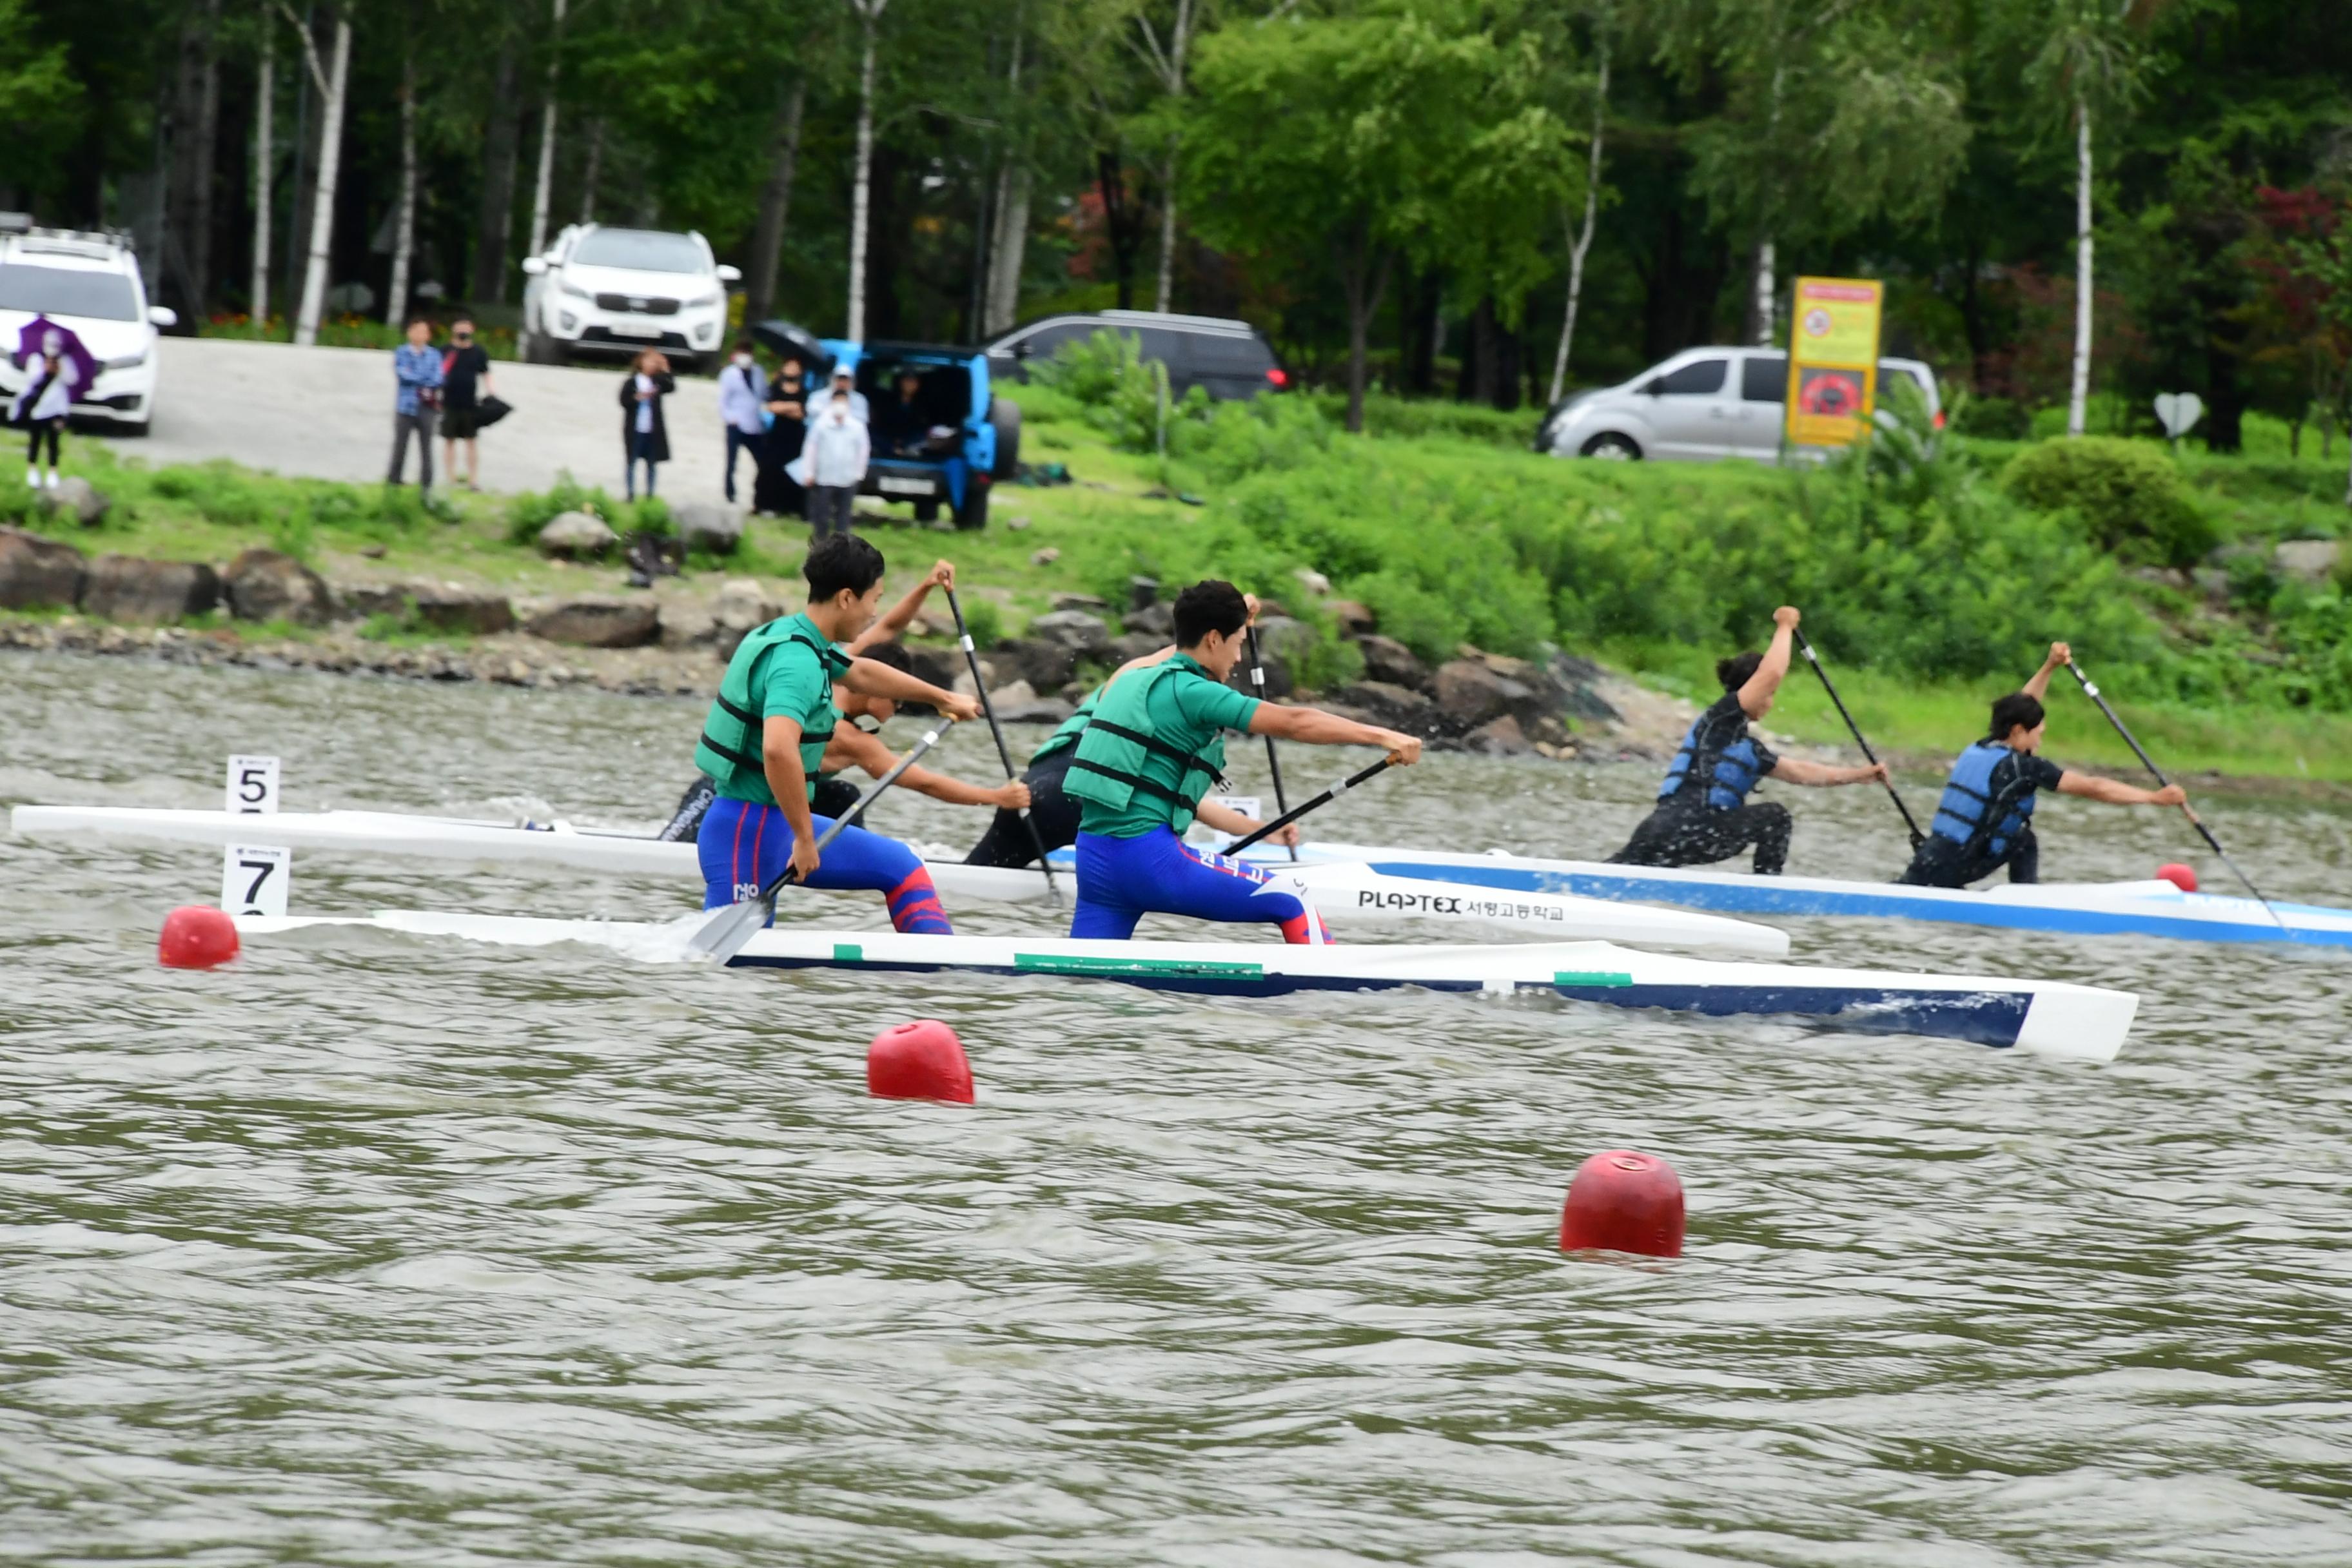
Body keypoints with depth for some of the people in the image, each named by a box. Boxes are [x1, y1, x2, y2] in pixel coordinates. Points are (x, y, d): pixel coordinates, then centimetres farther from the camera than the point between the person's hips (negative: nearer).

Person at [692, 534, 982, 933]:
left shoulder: (795, 637, 10)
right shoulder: (797, 661, -21)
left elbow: (861, 673, 32)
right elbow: (778, 749, -38)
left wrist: (943, 698, 45)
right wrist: (804, 836, -28)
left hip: (778, 823, 11)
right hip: (749, 832, -11)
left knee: (901, 867, 17)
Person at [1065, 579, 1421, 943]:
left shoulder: (1134, 681, 18)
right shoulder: (1189, 691, -8)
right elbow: (1293, 723, -13)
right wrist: (1383, 736, -10)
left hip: (1094, 856, 8)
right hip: (1148, 857, -8)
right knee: (1291, 898, 4)